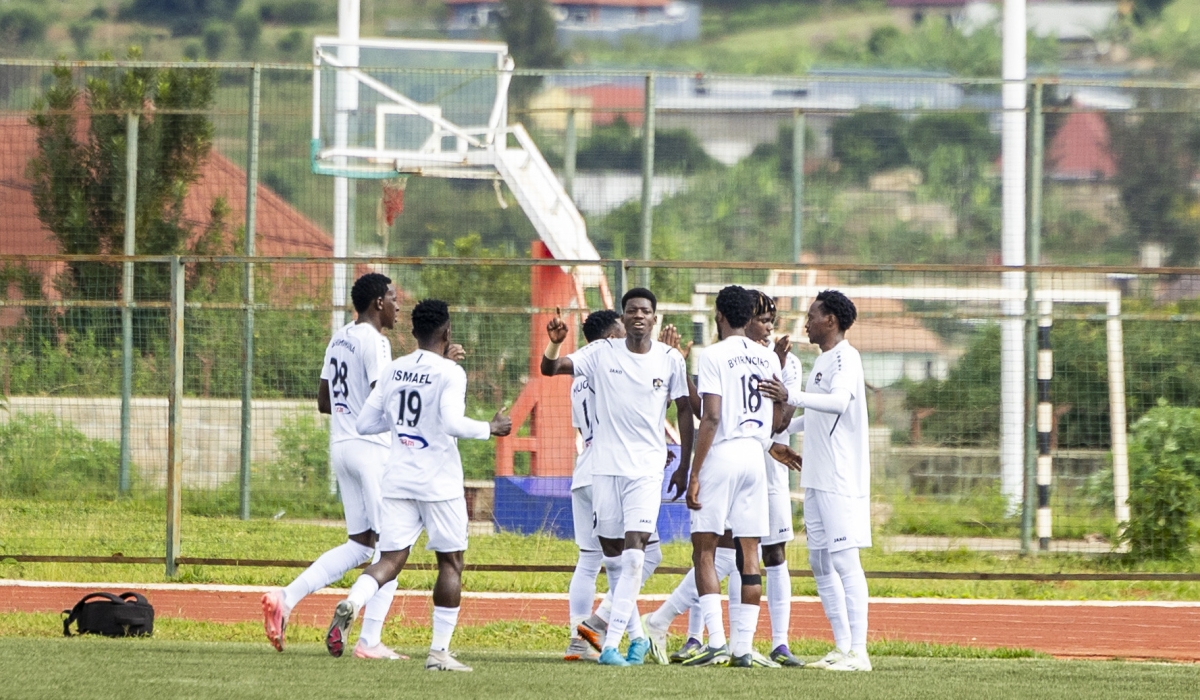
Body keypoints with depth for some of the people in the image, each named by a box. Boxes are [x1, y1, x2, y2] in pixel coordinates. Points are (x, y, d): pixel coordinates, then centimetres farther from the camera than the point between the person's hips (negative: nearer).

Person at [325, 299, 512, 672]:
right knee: (450, 564, 9)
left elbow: (364, 423, 10)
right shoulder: (449, 373, -9)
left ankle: (350, 604, -28)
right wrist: (490, 428, -7)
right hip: (439, 483, -5)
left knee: (390, 560, 3)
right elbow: (452, 423, -23)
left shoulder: (393, 371, 8)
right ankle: (439, 651, 6)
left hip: (398, 480, 5)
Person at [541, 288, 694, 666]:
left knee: (634, 553, -13)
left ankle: (611, 642, -15)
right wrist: (554, 343, -26)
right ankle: (636, 634, 23)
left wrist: (686, 464, 6)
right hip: (605, 465, 2)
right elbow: (550, 368, -4)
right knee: (612, 555, 7)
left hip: (647, 468, -2)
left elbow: (684, 409, 7)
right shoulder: (602, 354, 0)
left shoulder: (670, 360, -1)